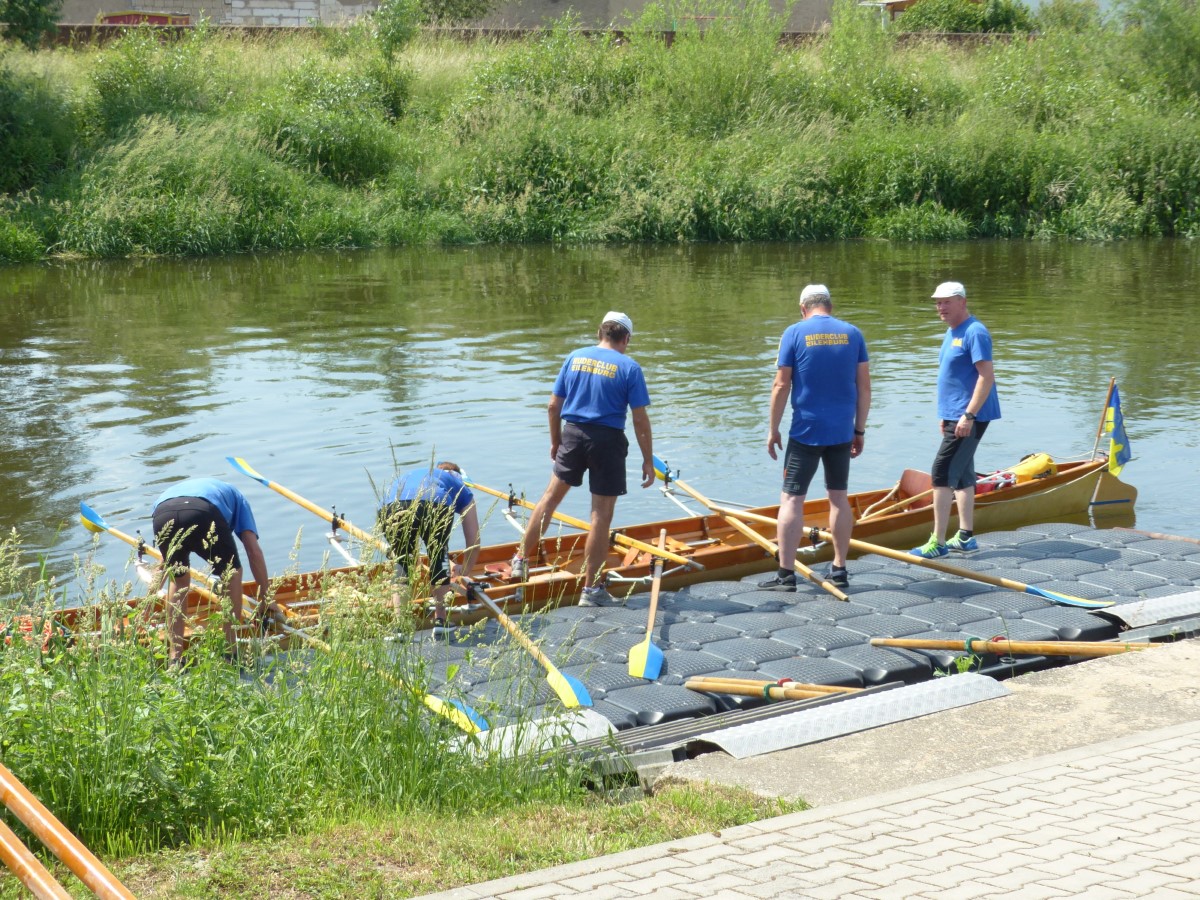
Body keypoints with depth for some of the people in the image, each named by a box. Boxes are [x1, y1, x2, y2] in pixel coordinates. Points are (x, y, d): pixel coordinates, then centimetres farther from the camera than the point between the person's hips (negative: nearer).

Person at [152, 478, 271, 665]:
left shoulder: (169, 492, 47)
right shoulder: (235, 496, 40)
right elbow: (254, 551, 27)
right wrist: (265, 596, 34)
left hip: (163, 515, 3)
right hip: (204, 513, -3)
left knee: (178, 579, 27)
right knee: (232, 573, 22)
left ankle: (175, 658, 21)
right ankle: (232, 653, 20)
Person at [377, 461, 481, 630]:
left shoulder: (407, 476, 47)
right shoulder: (460, 485, 37)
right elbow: (474, 541, 37)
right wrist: (463, 570, 56)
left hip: (389, 510, 3)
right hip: (433, 507, -3)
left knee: (401, 561, 27)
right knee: (440, 557, 25)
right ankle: (440, 620, 25)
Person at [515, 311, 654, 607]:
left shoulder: (574, 358, 5)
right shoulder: (629, 368, -5)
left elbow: (553, 406, 7)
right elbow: (640, 419, -8)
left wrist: (555, 442, 20)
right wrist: (648, 460, -1)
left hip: (573, 434, 4)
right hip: (608, 441, -4)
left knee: (552, 495, 22)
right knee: (601, 515, 3)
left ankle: (522, 560, 29)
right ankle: (591, 589, 9)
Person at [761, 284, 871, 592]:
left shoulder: (794, 333, -4)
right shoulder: (853, 334, 4)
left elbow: (781, 386, -6)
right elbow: (864, 387, 4)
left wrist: (773, 429, 2)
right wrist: (860, 430, 12)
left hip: (805, 431, -3)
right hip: (842, 431, 3)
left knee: (792, 499, 0)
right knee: (839, 497, 12)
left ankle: (786, 574, -2)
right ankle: (840, 569, 16)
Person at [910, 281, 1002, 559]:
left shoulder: (974, 332, -15)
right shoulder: (952, 332, 16)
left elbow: (986, 376, -21)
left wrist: (968, 415, -24)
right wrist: (946, 414, 21)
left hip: (969, 417, -10)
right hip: (955, 416, 10)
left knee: (943, 473, -12)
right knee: (961, 474, 14)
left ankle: (938, 542, -10)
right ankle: (965, 536, 22)